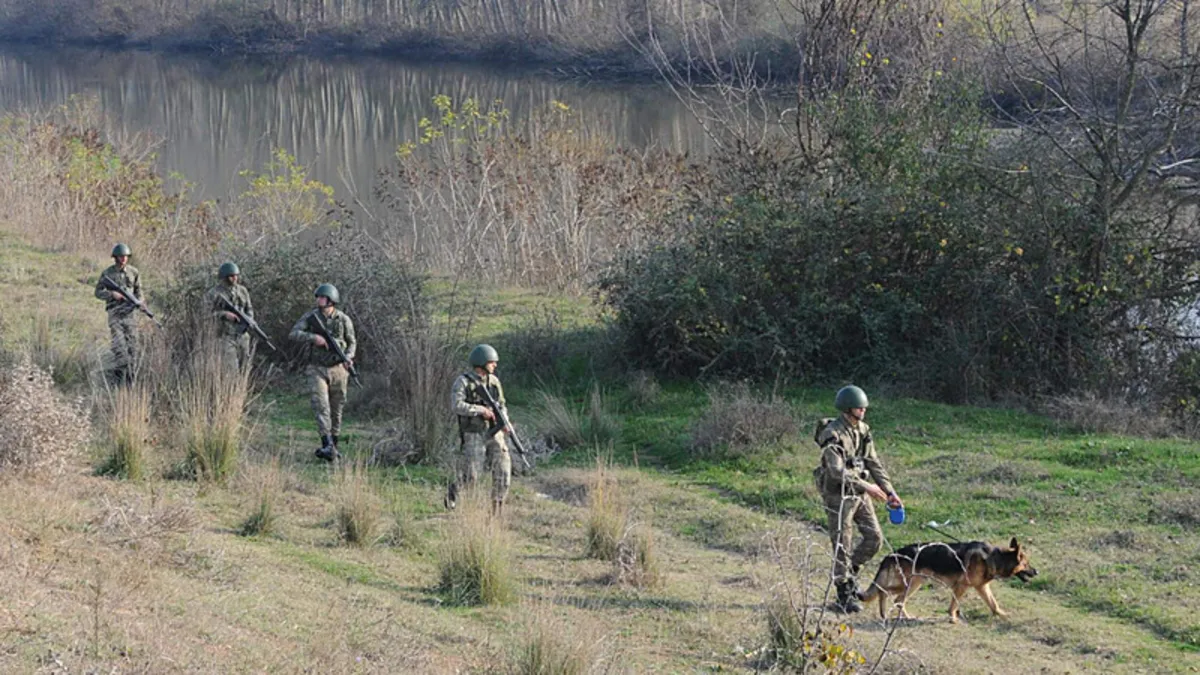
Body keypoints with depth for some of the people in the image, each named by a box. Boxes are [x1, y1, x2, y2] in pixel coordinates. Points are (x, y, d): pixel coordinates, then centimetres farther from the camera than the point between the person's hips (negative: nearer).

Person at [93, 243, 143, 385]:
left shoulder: (133, 272, 7)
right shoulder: (107, 273, -1)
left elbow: (138, 291, 15)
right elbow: (98, 292, 3)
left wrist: (138, 302, -6)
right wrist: (112, 294, -14)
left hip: (129, 312, 3)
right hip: (114, 313, -3)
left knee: (132, 345, 1)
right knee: (119, 345, -14)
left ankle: (129, 378, 8)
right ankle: (119, 377, -13)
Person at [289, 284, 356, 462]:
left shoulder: (343, 319, -2)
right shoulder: (311, 317, -3)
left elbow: (352, 342, 8)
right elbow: (293, 333, -9)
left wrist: (348, 357, -11)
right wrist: (313, 337, -23)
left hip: (338, 369, 1)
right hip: (317, 369, -1)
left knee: (336, 409, 8)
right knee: (321, 406, -16)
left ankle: (333, 446, 21)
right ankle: (327, 446, -24)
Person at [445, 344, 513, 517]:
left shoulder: (494, 381, 8)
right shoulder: (463, 382, -9)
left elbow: (501, 406, 14)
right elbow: (456, 406, -20)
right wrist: (480, 410, -23)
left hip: (493, 433, 5)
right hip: (473, 436, -5)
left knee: (503, 467, -10)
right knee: (471, 475, -5)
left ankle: (498, 511, -2)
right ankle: (453, 490, 28)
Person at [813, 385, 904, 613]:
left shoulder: (862, 431, 6)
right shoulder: (832, 434, -18)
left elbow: (874, 463, 10)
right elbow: (837, 470, -25)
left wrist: (890, 491, 3)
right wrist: (867, 486, -26)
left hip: (859, 492, 7)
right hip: (838, 494, -7)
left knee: (874, 537, 5)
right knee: (842, 545, -1)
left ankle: (849, 572, 27)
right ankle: (845, 595, 9)